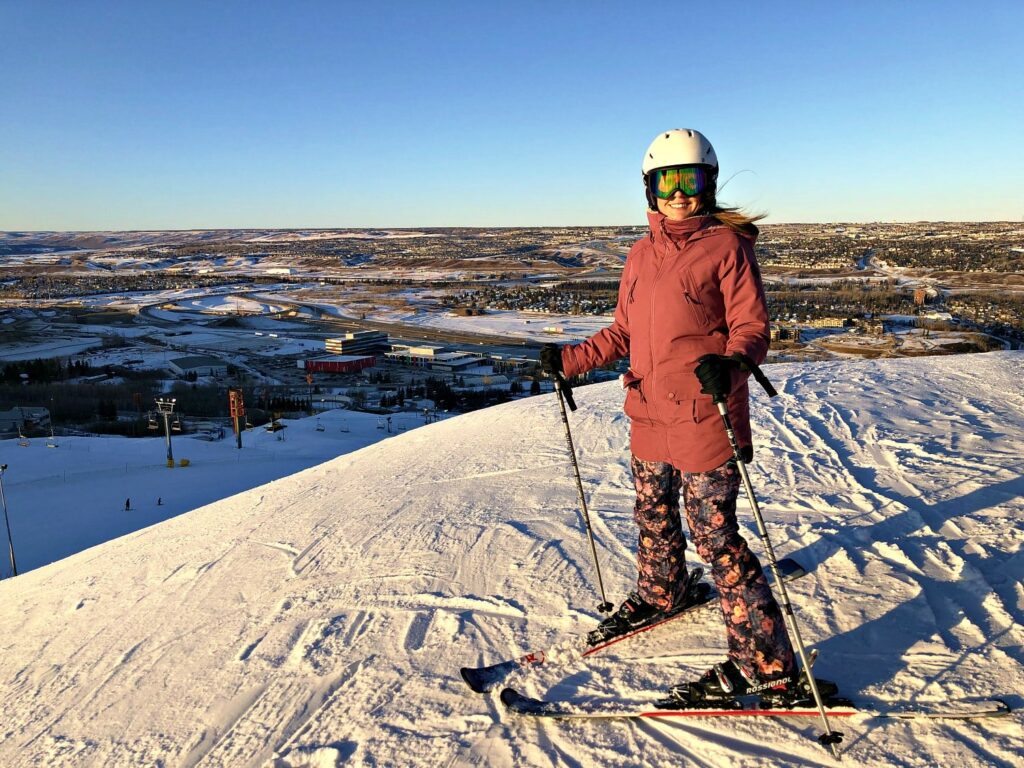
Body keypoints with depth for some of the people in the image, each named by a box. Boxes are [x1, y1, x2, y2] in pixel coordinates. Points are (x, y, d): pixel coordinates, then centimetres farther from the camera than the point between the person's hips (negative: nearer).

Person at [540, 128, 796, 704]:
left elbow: (752, 326, -11)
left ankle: (766, 662, 10)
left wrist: (730, 362, -31)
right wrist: (572, 360, 13)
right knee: (654, 517, 21)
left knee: (714, 535, -4)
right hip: (650, 417, 7)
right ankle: (661, 593, 49)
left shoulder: (728, 246, -6)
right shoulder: (641, 256, 13)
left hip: (706, 418, -7)